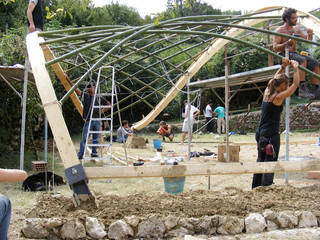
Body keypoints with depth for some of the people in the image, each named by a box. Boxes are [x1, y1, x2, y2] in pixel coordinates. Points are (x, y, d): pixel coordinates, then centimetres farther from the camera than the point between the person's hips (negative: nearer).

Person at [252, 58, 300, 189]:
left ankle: (256, 188, 23)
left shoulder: (267, 93, 6)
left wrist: (283, 67, 21)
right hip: (271, 135, -8)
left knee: (261, 160, 16)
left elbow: (275, 79, 25)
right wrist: (295, 68, 3)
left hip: (260, 133, 8)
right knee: (270, 163, -5)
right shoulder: (278, 97, -14)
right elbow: (296, 84, -9)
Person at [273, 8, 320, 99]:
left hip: (294, 54, 7)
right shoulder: (279, 31, -4)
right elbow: (275, 48, -13)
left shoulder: (296, 29, 16)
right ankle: (302, 89, -43)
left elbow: (308, 40, 18)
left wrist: (309, 34, -5)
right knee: (303, 60, -35)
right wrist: (287, 43, -28)